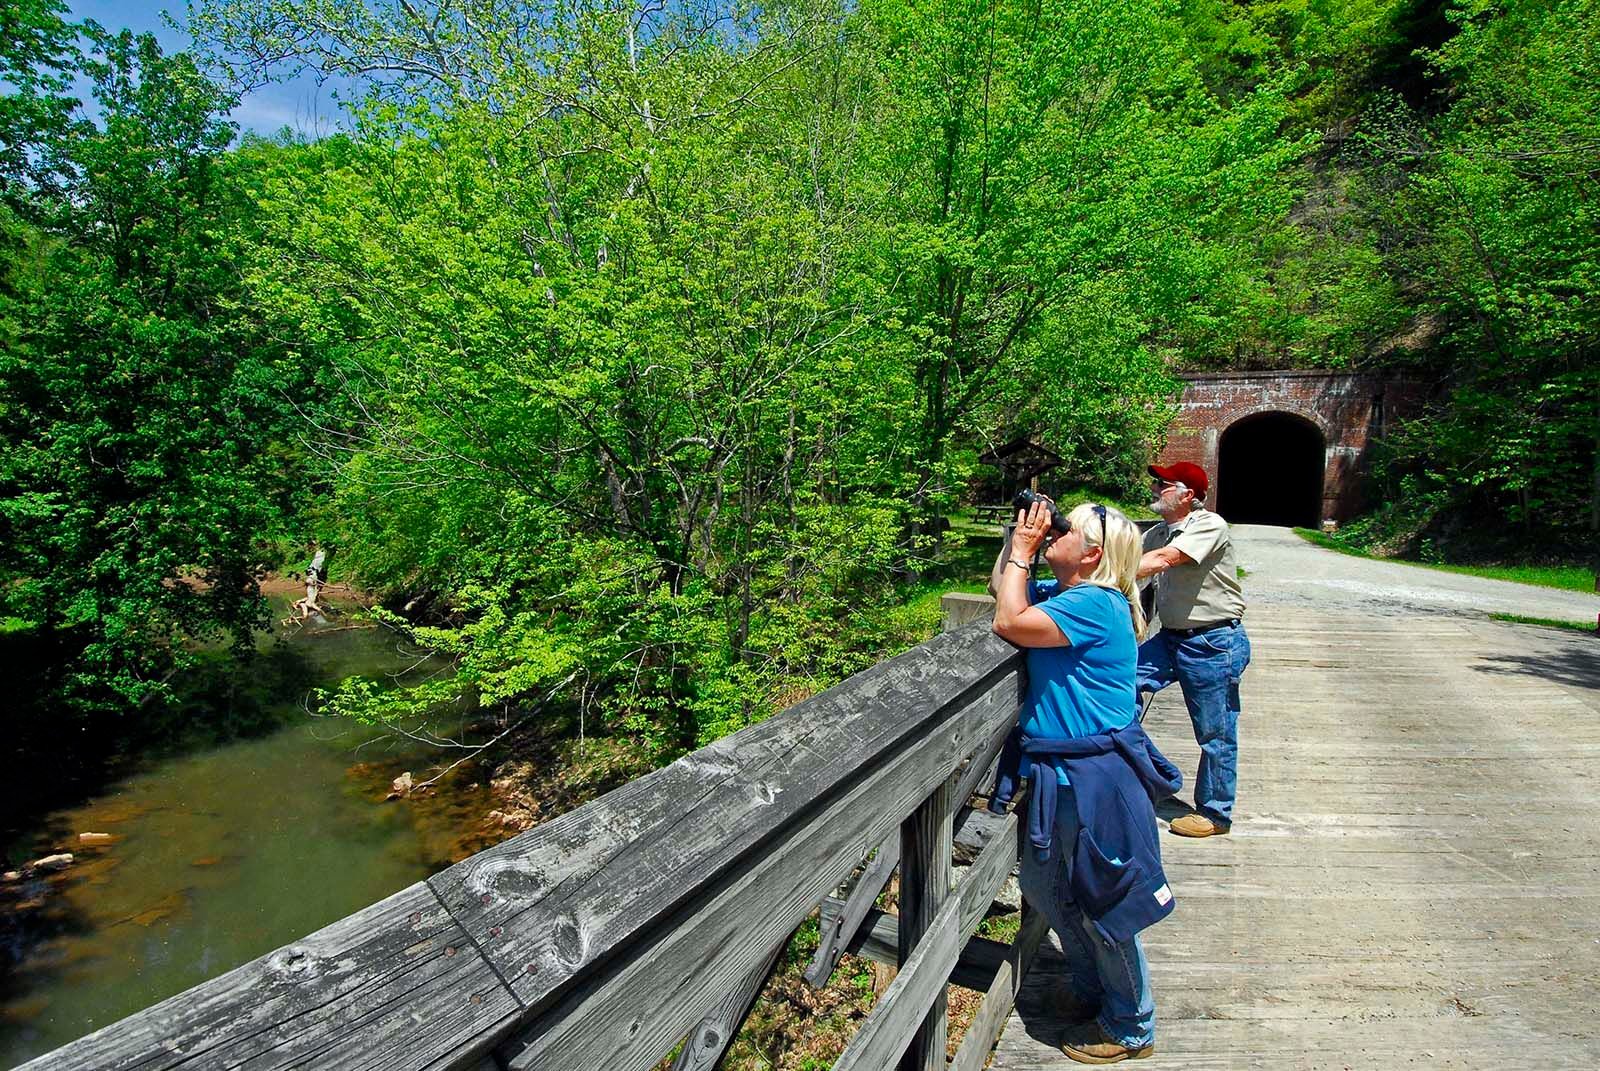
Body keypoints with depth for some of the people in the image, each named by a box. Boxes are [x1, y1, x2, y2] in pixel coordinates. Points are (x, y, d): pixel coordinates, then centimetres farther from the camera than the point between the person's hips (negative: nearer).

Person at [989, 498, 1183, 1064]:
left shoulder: (1095, 604, -22)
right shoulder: (1061, 592, 6)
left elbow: (1009, 623, -27)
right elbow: (1002, 589, 19)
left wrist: (1024, 548, -17)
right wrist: (1018, 537, 5)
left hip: (1098, 777, -10)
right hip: (1059, 772, 10)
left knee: (1104, 902, 8)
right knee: (1045, 887, 22)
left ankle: (1130, 1029, 32)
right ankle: (1089, 990, 46)